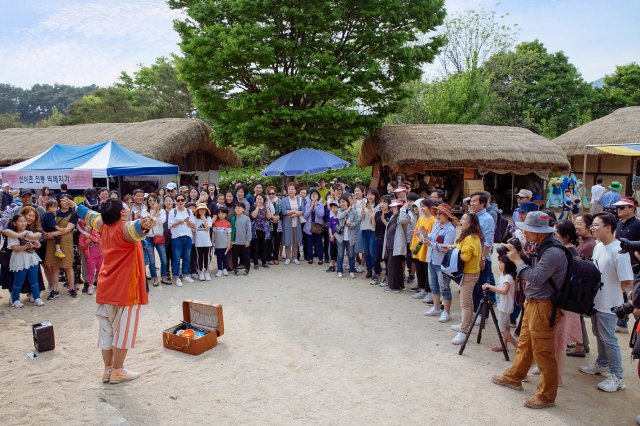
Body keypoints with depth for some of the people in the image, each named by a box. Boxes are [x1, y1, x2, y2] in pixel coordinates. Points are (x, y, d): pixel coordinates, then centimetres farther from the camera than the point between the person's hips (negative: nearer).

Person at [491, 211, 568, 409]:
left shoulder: (553, 252, -25)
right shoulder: (541, 246, 6)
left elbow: (535, 279, -26)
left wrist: (517, 260, -16)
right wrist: (520, 255, -2)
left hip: (543, 306, -10)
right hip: (532, 303, 10)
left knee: (542, 351, 1)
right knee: (525, 343, 22)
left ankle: (547, 396, 15)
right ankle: (514, 377, 38)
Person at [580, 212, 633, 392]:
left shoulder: (618, 251, -23)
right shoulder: (598, 246, 4)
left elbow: (627, 281, -21)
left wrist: (612, 294, -7)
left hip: (608, 304, -8)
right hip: (595, 300, 8)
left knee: (608, 339, 1)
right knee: (599, 335, 22)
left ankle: (617, 377, 16)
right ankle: (602, 364, 40)